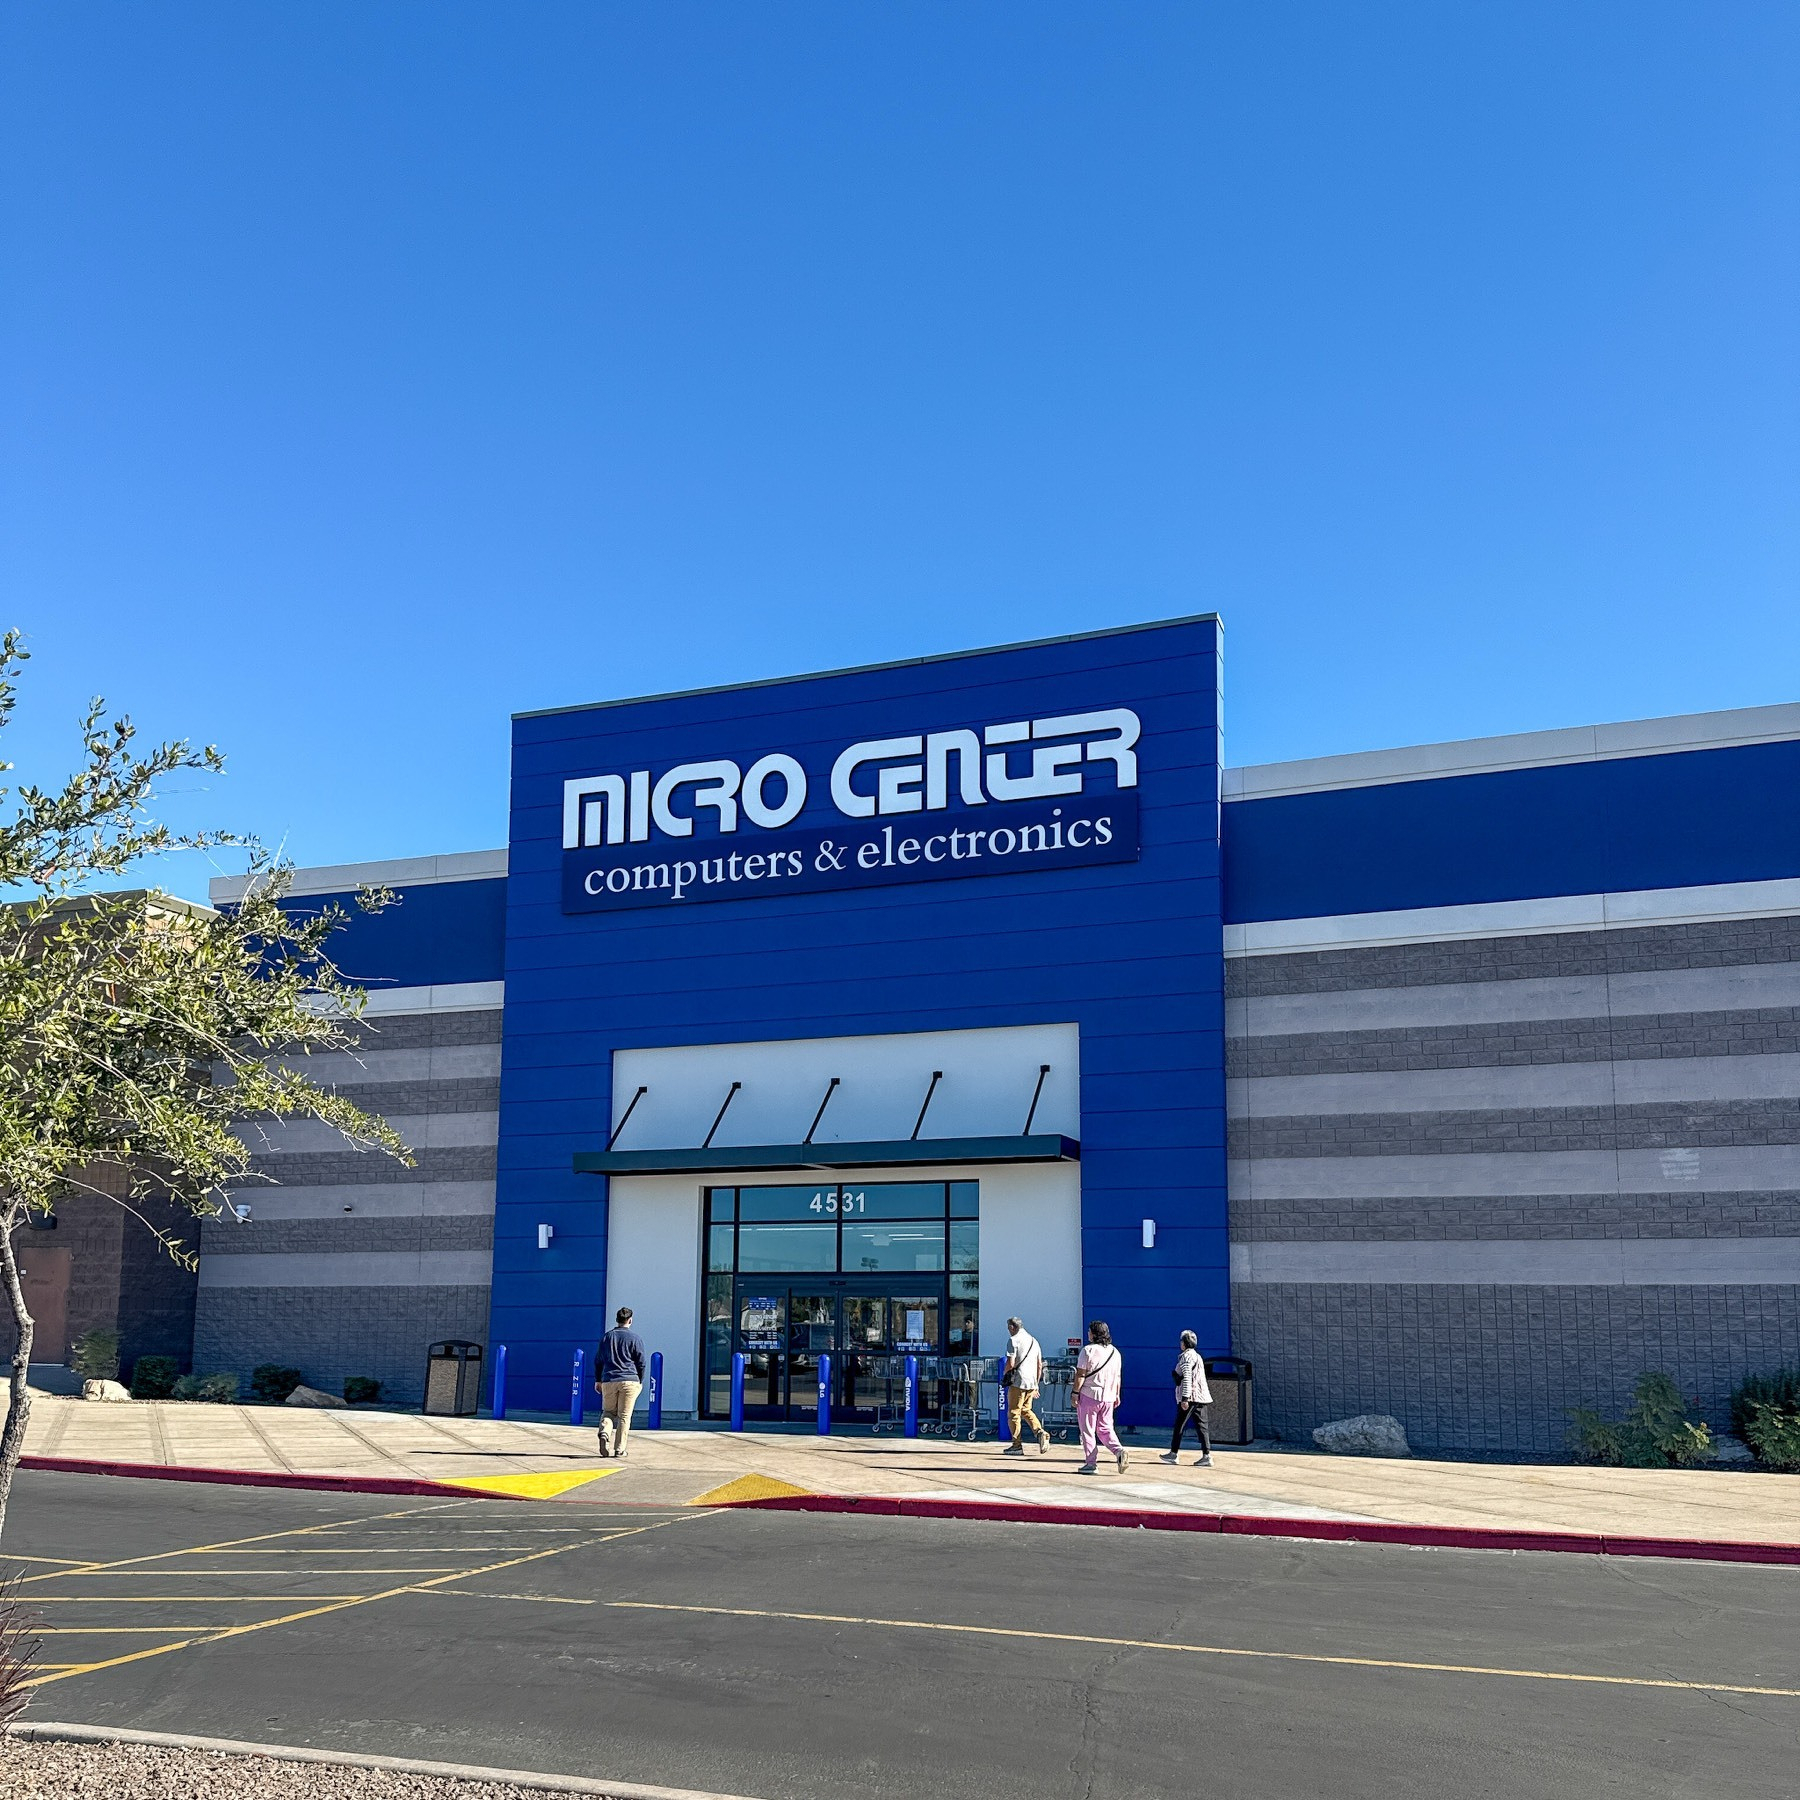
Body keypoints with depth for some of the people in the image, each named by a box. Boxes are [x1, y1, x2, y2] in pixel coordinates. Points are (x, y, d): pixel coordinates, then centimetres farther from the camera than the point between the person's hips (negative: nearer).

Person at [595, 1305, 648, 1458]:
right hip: (630, 1381, -2)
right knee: (624, 1416, 3)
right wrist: (640, 1381, 12)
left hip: (609, 1381, 2)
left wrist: (598, 1380, 21)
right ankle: (619, 1449, 0)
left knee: (608, 1412, 15)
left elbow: (598, 1360, 13)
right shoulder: (635, 1338, 0)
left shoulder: (607, 1337, 9)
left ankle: (604, 1432, -14)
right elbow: (642, 1362, 1)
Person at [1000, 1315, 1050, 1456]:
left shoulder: (1013, 1340, -7)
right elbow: (1040, 1365, 17)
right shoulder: (1034, 1341, 15)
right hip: (1032, 1382, 7)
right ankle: (1040, 1431, -4)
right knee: (1026, 1410, 19)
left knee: (1014, 1413, 1)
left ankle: (1017, 1445, 0)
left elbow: (1010, 1363, -15)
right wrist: (1037, 1384, 22)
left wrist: (1005, 1374, 5)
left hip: (1018, 1382, -7)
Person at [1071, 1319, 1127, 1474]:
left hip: (1089, 1395, -6)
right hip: (1108, 1397, 6)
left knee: (1088, 1431, 4)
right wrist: (1116, 1395, 21)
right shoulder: (1115, 1351, 9)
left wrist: (1075, 1393, -6)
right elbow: (1117, 1376, 13)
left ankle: (1092, 1464, 3)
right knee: (1105, 1429, 15)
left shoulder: (1088, 1350, -10)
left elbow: (1081, 1375, -12)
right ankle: (1119, 1451, -8)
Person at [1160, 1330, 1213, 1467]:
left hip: (1190, 1397, -8)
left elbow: (1187, 1378, -17)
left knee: (1179, 1425, 1)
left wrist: (1185, 1398, -20)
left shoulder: (1186, 1356, -8)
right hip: (1202, 1397, 8)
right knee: (1201, 1426, 2)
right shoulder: (1198, 1356, 20)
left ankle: (1174, 1453, 7)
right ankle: (1207, 1455, -6)